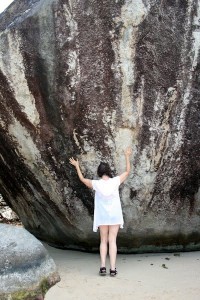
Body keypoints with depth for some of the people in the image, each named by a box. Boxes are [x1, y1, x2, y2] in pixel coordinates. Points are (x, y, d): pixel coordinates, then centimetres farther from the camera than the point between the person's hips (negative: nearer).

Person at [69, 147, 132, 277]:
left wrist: (77, 166, 20)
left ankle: (103, 266, 1)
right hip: (115, 215, 0)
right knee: (112, 241, 1)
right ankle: (113, 268, -3)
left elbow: (82, 179, 7)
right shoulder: (115, 181, -10)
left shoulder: (96, 184, -10)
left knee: (104, 241, 11)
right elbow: (127, 171, 5)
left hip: (102, 216, 0)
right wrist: (127, 156, 15)